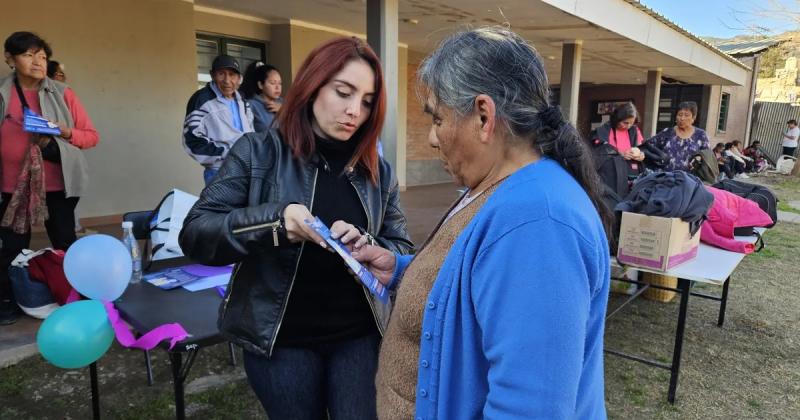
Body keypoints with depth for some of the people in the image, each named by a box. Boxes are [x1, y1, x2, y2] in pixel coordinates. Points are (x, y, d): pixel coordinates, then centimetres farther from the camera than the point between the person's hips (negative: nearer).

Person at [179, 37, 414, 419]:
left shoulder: (378, 171, 1)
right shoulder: (259, 153, -8)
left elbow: (403, 252, 3)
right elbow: (194, 235, -11)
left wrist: (365, 246, -19)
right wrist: (272, 220, -28)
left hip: (359, 336, 2)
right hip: (280, 340, -2)